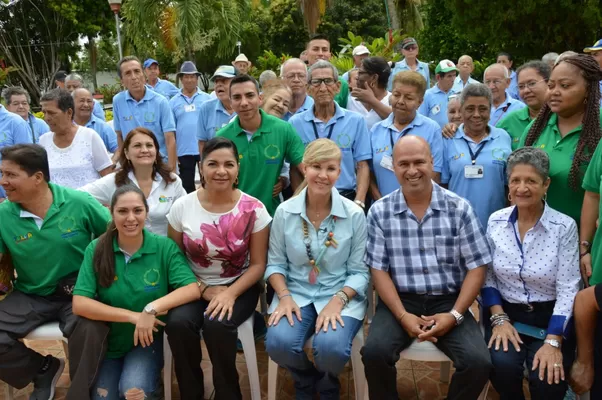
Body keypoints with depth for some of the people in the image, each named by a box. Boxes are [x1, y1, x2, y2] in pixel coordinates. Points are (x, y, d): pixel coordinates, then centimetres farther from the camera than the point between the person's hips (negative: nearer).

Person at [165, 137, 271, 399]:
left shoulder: (253, 209, -9)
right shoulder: (182, 207, -5)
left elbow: (258, 265, -5)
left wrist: (230, 293, -21)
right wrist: (204, 289, -13)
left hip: (238, 286, -2)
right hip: (194, 286, 2)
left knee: (217, 324, -31)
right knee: (178, 323, -28)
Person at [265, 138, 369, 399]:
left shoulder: (354, 214, -7)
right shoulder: (285, 211, -2)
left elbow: (360, 271, -5)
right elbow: (275, 262, 4)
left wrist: (337, 301, -20)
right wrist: (284, 296, -13)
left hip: (341, 296, -1)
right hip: (296, 293, 2)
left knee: (331, 346, -31)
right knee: (278, 343, -27)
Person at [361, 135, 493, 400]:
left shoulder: (459, 208, 0)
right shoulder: (379, 212, 0)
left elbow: (477, 267, 0)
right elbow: (379, 270, -1)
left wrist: (455, 315, -12)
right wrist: (403, 315, -14)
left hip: (448, 301, 1)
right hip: (400, 300, 0)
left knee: (479, 362, -21)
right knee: (375, 352, -26)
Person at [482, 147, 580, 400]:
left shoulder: (564, 227, -10)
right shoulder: (496, 221, -1)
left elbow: (568, 289, -11)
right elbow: (487, 275, 3)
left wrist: (553, 341, -18)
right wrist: (499, 318, -10)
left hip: (548, 317, -2)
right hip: (505, 312, 2)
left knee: (548, 378, -23)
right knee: (502, 365, -25)